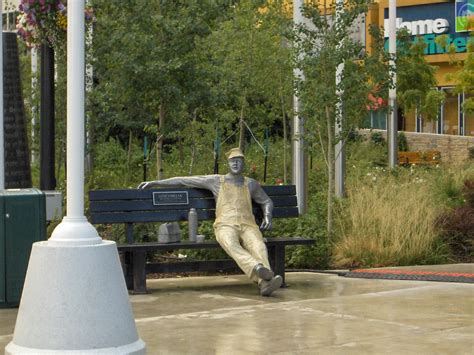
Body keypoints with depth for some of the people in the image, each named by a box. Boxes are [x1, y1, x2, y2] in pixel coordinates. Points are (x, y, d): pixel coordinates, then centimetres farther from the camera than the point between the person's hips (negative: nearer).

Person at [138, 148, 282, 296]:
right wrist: (154, 183, 20)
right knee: (231, 245, -41)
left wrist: (267, 216, 16)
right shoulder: (216, 181, 19)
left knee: (258, 245, -37)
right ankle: (258, 269, -68)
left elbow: (267, 201, 39)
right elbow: (183, 180, 21)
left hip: (248, 225, 2)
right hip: (225, 226, -1)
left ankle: (265, 283, -63)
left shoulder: (251, 184, 26)